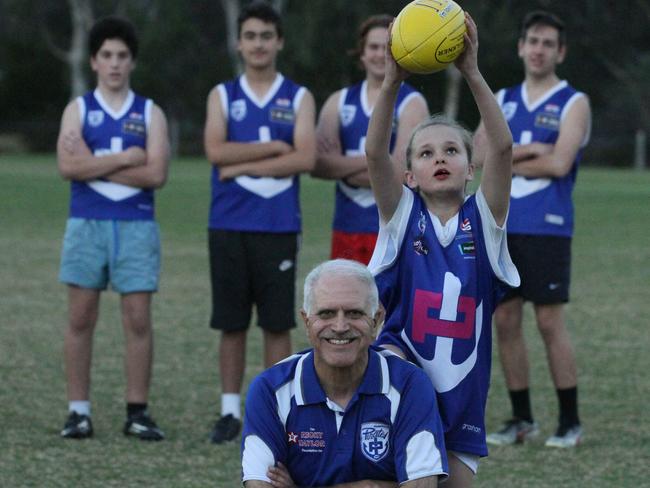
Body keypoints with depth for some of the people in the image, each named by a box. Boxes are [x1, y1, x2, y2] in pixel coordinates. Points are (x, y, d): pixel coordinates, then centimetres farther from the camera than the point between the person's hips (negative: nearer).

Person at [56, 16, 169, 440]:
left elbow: (157, 174, -7)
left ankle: (137, 412, 3)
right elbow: (68, 166, -9)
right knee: (81, 318, 0)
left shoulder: (150, 114, 7)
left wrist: (96, 165, -9)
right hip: (87, 225, 0)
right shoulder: (78, 110, 7)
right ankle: (79, 412, 5)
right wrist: (126, 158, -11)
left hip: (137, 226, 0)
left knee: (138, 320, -3)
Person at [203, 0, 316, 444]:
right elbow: (216, 151, -8)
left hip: (279, 226, -1)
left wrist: (244, 166, -12)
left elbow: (306, 158, -9)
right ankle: (231, 412, 10)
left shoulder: (299, 99, 5)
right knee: (232, 323, 4)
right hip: (229, 225, 1)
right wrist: (275, 147, -11)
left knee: (278, 323, 0)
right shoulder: (223, 96, 8)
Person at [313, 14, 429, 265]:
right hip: (347, 228, 5)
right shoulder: (339, 102, 11)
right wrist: (372, 160, -13)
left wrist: (342, 167, -9)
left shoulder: (411, 104, -3)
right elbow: (318, 164, -2)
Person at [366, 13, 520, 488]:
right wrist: (393, 80, -29)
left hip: (462, 390, 2)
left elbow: (502, 149, -15)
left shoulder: (482, 218, 0)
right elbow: (375, 153, -17)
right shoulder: (403, 216, 0)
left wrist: (473, 75, -25)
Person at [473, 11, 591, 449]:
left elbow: (558, 163, -15)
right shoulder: (503, 101, 14)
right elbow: (481, 154, -1)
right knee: (506, 321, 5)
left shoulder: (573, 103, -1)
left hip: (547, 228, -5)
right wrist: (530, 151, -12)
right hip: (502, 227, 5)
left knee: (550, 322, -5)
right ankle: (522, 419, 14)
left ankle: (570, 421, 3)